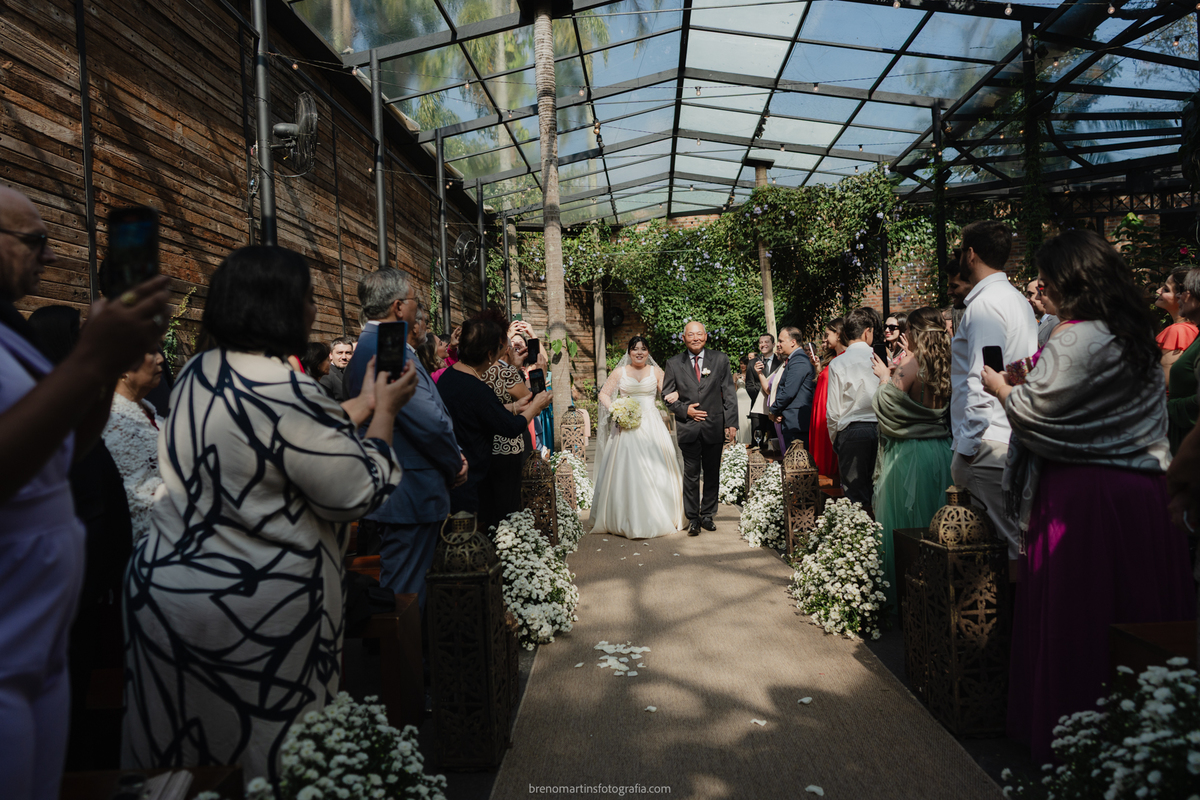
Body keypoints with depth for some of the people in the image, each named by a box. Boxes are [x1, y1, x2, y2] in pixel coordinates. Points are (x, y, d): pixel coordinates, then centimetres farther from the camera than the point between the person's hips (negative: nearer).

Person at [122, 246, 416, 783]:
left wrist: (364, 403, 18)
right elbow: (360, 492, -16)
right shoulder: (283, 392, -24)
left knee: (184, 761, 22)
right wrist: (385, 409, -3)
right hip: (246, 611, -8)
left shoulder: (197, 373, 3)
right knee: (259, 756, 12)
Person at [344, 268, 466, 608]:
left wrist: (451, 457, 7)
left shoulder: (364, 349, 13)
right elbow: (431, 423, -23)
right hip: (412, 497, -11)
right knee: (405, 596, -1)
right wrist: (455, 466, -5)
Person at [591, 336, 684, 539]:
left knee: (655, 471, -2)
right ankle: (628, 520, 2)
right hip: (627, 427, -1)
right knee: (627, 471, -5)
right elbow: (604, 394, 8)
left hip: (652, 426, 1)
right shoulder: (619, 372, 8)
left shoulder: (655, 371, 12)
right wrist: (615, 411, -9)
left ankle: (656, 518, 10)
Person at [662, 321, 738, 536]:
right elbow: (667, 394, 6)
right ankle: (692, 518, 12)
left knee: (712, 474, 10)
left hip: (714, 427, 1)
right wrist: (684, 409, -10)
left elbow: (729, 394, 3)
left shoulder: (720, 360, 4)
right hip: (688, 427, -1)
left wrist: (731, 423, -4)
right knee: (691, 474, 2)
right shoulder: (673, 363, 4)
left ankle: (707, 515, 24)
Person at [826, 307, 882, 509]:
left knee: (856, 496, 1)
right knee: (879, 494, 11)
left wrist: (834, 439, 11)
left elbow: (833, 410, -3)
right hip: (880, 430, 2)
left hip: (852, 432, -2)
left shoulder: (838, 364, -4)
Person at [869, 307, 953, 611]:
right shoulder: (947, 364, 3)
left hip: (909, 454, -6)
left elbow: (886, 404, -12)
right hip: (941, 451, 6)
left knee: (905, 524, 3)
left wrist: (886, 376, 6)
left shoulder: (911, 362, -14)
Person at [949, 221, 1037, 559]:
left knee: (1012, 537, -4)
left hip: (989, 445, -10)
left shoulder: (985, 305, -12)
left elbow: (983, 381, -19)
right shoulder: (1016, 299, 19)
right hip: (1014, 439, 10)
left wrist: (967, 446, -16)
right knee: (1018, 537, 12)